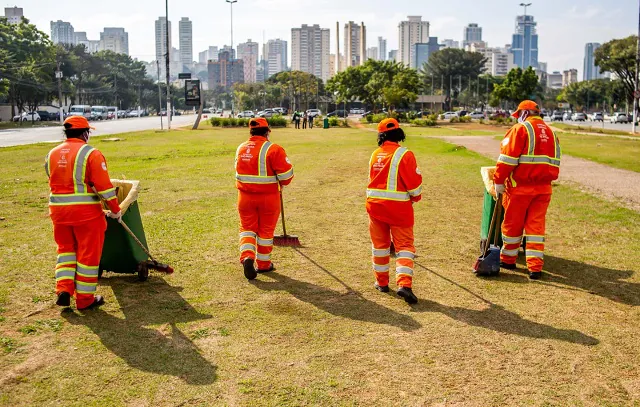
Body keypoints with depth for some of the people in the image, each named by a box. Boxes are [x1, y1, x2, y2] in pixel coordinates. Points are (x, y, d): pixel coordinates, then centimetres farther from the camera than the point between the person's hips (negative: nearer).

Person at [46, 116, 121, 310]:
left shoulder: (52, 154, 8)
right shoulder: (91, 154, -11)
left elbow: (55, 182, 12)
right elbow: (104, 185, -13)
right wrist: (115, 209, -5)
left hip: (58, 209, 5)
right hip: (86, 211, -5)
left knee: (66, 248, 22)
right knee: (88, 253, 7)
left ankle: (64, 288, 10)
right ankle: (85, 298, 15)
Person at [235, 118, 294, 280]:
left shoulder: (241, 149, 2)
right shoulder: (273, 149, -16)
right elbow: (286, 172, -17)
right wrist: (282, 183, 4)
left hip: (245, 196, 3)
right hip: (268, 197, -3)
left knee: (247, 228, 15)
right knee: (266, 230, 12)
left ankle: (247, 256, -8)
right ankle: (263, 264, 23)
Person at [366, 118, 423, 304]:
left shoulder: (375, 154, 4)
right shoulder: (404, 154, -13)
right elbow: (414, 182, -12)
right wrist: (416, 196, 8)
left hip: (374, 204, 5)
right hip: (399, 207, -5)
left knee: (380, 244, 17)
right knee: (404, 245, 0)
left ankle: (382, 282, 26)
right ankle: (404, 284, -15)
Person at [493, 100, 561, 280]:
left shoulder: (520, 129, -7)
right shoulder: (551, 133, 15)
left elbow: (507, 158, -13)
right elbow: (555, 162, 17)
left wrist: (499, 181, -8)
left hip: (520, 187, -5)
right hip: (544, 188, 6)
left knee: (512, 224, 10)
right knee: (536, 225, 6)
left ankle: (508, 259, 25)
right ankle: (535, 267, 2)